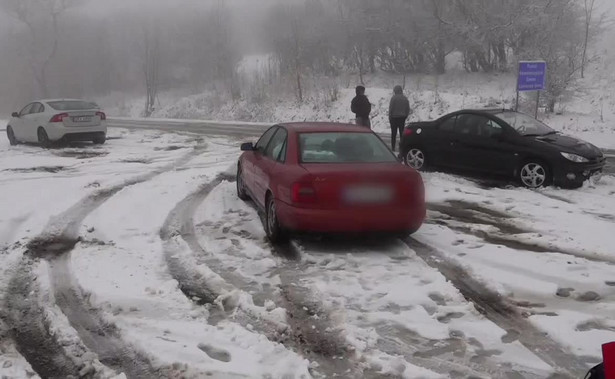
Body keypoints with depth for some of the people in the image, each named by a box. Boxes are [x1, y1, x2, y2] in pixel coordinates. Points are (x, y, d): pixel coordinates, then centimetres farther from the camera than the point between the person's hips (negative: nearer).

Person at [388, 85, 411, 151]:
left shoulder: (394, 98, -11)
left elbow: (391, 108, -10)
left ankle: (393, 147, -1)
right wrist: (405, 116, 18)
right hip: (402, 118, 4)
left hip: (394, 117, -4)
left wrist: (390, 117, -2)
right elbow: (408, 109, 10)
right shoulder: (405, 98, 6)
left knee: (393, 133, 0)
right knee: (402, 132, 8)